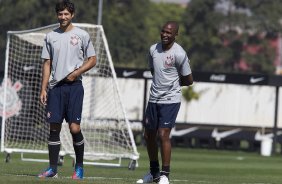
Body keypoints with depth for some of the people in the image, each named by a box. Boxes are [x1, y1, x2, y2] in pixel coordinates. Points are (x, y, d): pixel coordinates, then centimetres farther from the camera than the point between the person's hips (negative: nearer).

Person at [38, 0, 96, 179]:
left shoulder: (81, 35, 2)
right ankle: (52, 169, 6)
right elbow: (47, 64, 13)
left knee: (74, 127, -10)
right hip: (55, 86, 3)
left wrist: (76, 73, -11)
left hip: (74, 85, -3)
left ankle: (79, 167, 6)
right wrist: (43, 89, 5)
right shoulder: (51, 36, 11)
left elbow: (92, 60, 4)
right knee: (54, 128, 2)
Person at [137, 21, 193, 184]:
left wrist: (173, 84, 3)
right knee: (149, 135, 12)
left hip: (171, 100, -7)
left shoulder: (179, 54, -14)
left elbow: (189, 80, -6)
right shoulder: (153, 49, 4)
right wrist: (161, 83, 6)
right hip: (154, 98, 7)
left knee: (163, 134, -14)